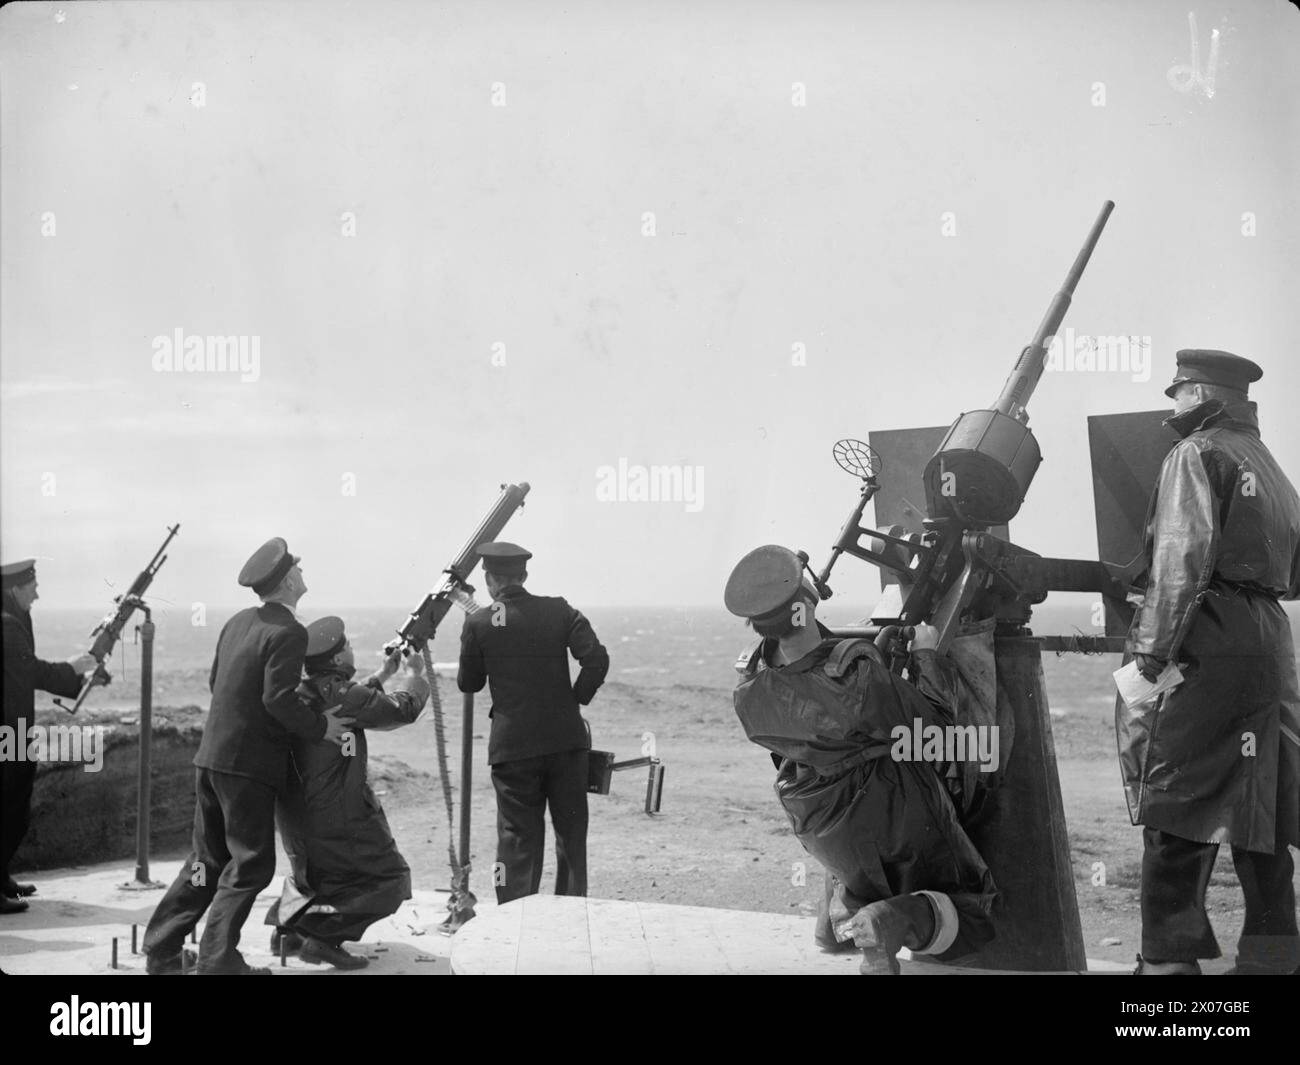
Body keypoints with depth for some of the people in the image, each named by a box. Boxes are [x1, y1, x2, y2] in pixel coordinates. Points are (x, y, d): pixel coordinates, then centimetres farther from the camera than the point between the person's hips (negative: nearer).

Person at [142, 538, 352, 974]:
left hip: (211, 756, 8)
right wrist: (320, 726, -10)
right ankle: (218, 959, 1)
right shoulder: (288, 632, -14)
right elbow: (278, 698, -21)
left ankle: (162, 950, 20)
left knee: (208, 858, 17)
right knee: (250, 864, 2)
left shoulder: (238, 622, 10)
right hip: (249, 764, -8)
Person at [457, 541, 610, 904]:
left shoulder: (478, 623, -5)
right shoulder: (559, 611, -1)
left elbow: (468, 684, 6)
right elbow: (597, 659, -10)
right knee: (571, 833, 14)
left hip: (512, 747, -1)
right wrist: (576, 699, 3)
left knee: (518, 838, 5)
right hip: (566, 740, 1)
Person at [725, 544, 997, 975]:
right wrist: (924, 654, -6)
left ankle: (841, 909, 21)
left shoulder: (750, 695, -20)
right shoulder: (858, 679, -35)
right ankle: (892, 922, -15)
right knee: (967, 909, 10)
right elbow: (931, 722, -19)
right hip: (895, 812, -5)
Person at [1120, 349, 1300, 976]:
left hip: (1207, 643, -8)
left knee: (1176, 809, -7)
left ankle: (1169, 958, -7)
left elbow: (1183, 556, -16)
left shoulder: (1197, 453, -4)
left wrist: (1149, 652, -19)